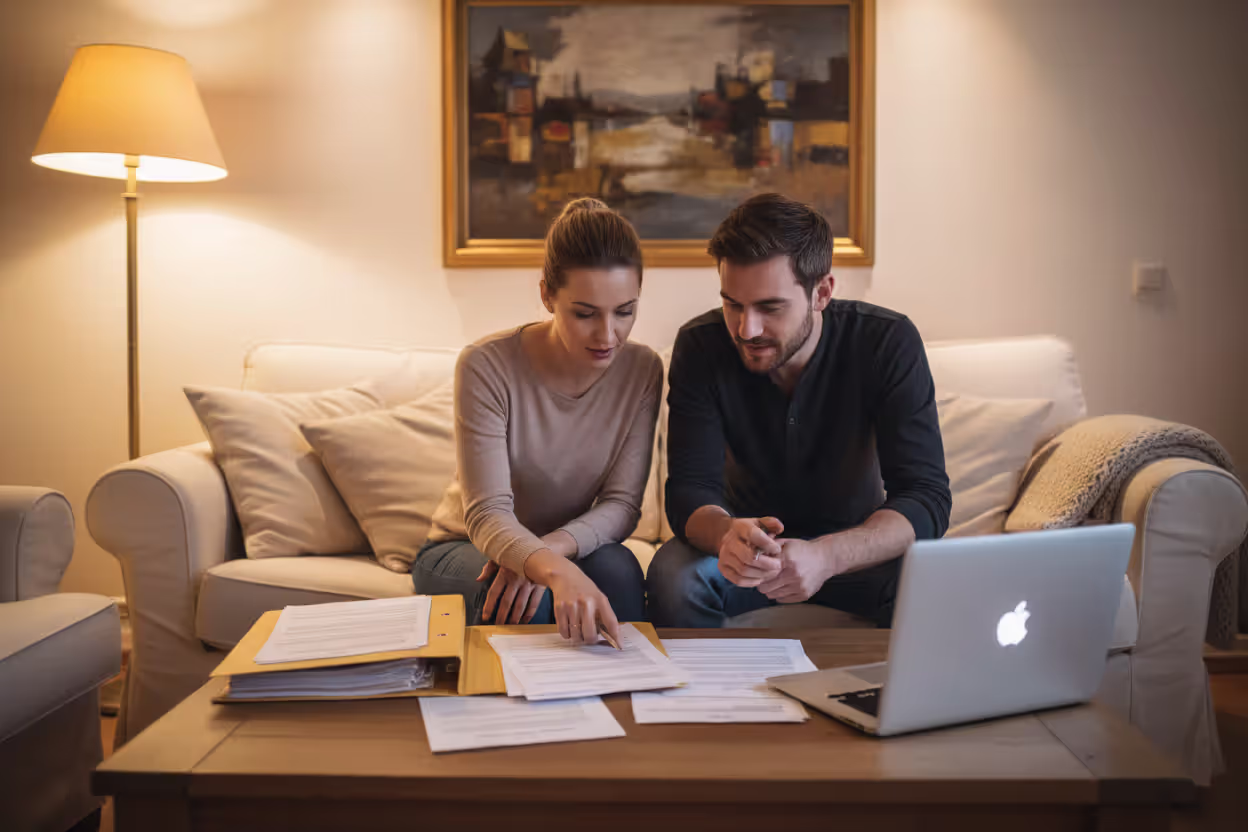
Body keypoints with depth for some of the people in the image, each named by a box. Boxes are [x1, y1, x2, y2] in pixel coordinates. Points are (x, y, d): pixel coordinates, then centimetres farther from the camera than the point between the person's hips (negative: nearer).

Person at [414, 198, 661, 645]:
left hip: (569, 549, 3)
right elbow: (487, 513, -29)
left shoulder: (642, 371, -12)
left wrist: (553, 547, -35)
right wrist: (555, 570, -50)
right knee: (526, 595, -34)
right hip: (463, 548, -2)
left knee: (616, 567, -30)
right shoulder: (486, 366, -23)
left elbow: (621, 504, -14)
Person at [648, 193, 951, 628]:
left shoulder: (888, 343, -19)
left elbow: (927, 497, -24)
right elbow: (689, 488, -20)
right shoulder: (700, 346, -16)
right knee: (674, 576, -31)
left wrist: (827, 556, -44)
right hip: (751, 541, 1)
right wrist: (727, 535, -46)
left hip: (855, 543, 0)